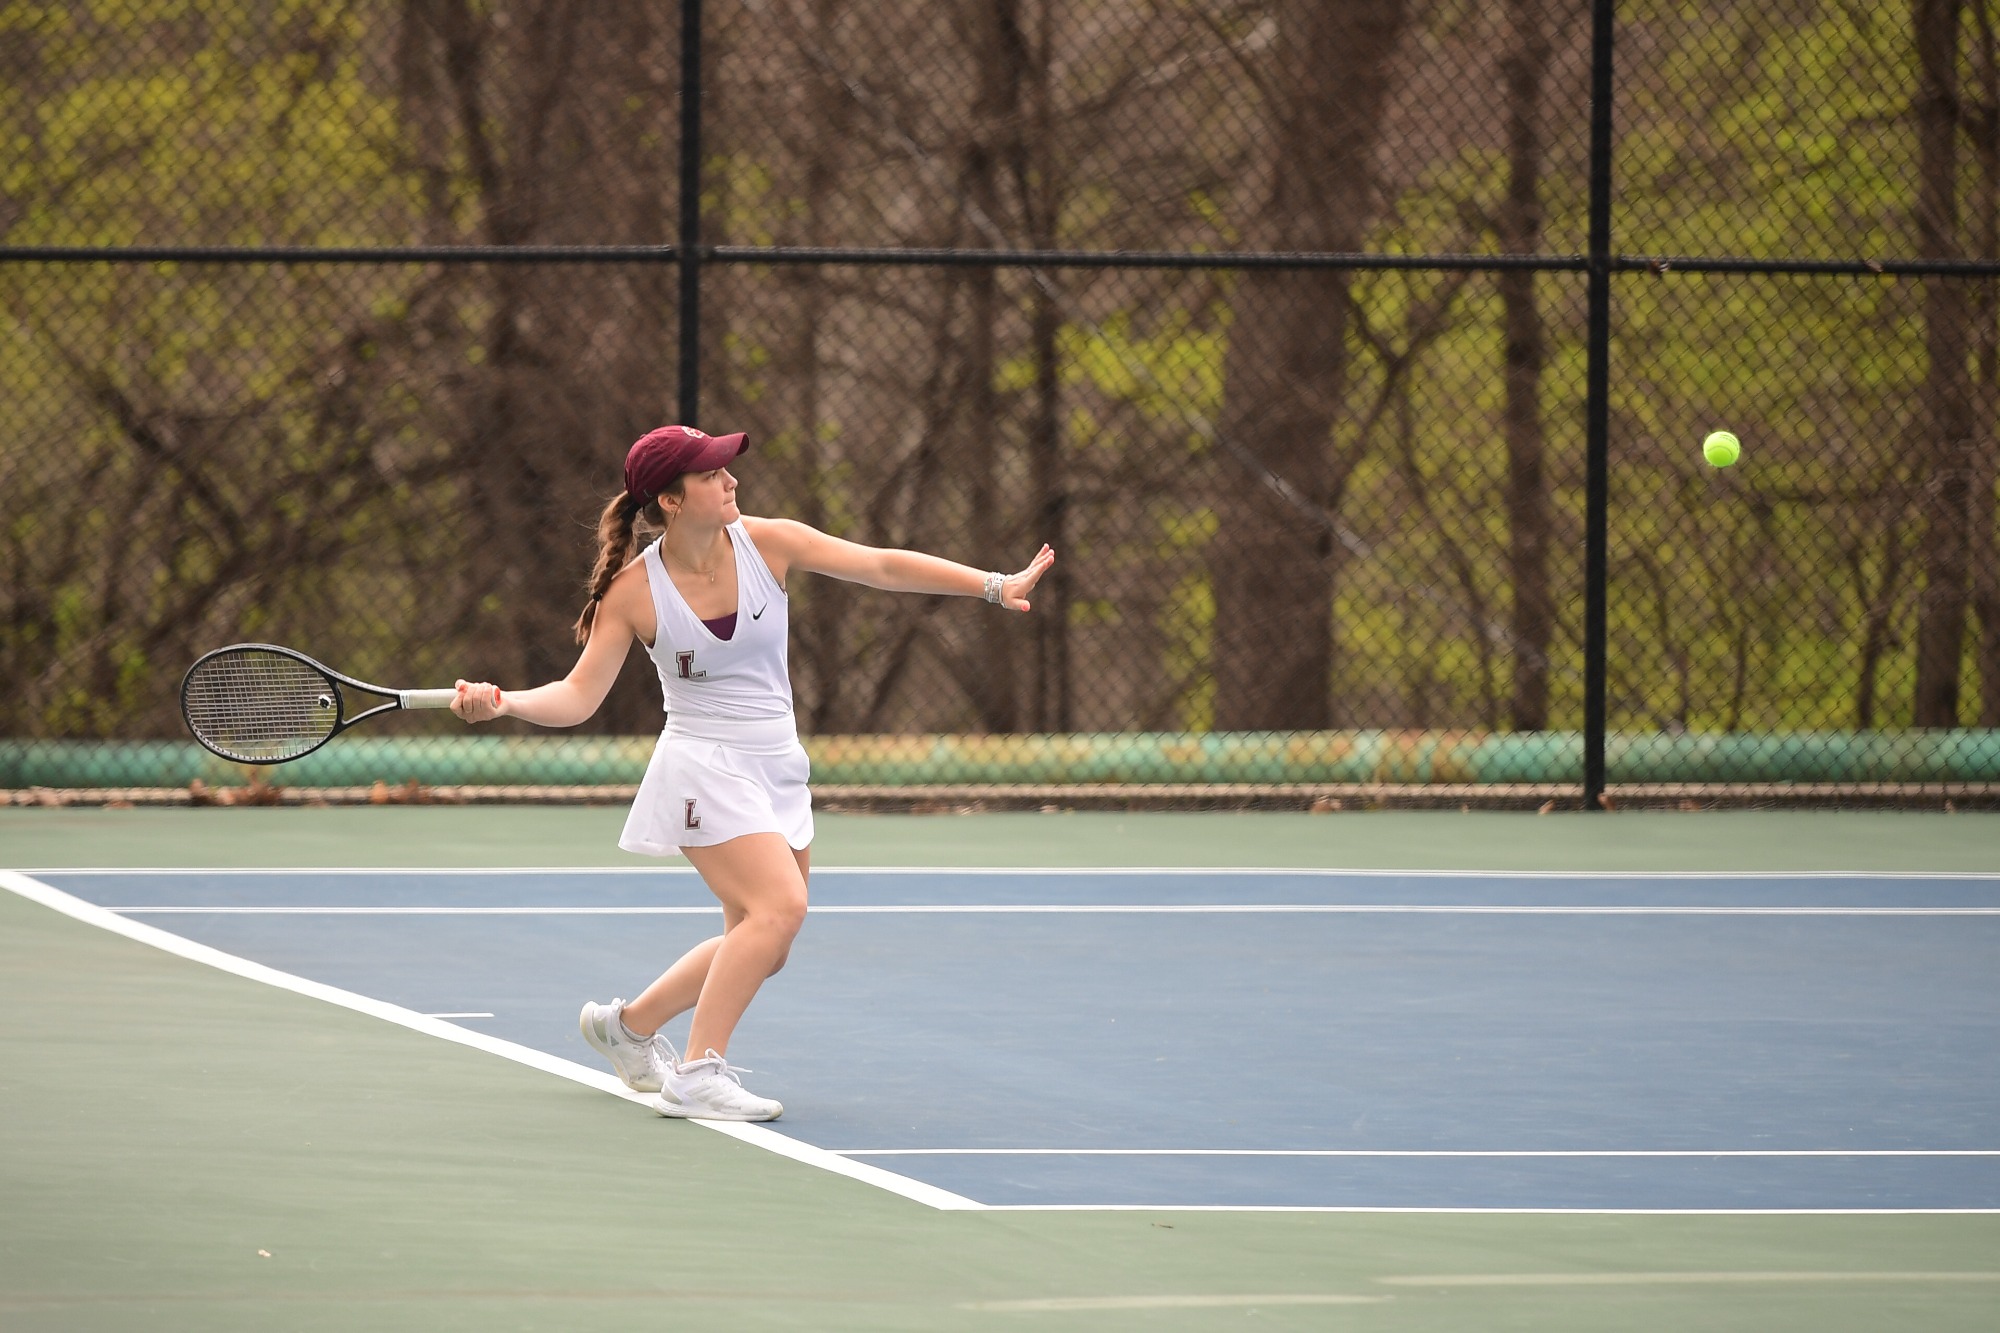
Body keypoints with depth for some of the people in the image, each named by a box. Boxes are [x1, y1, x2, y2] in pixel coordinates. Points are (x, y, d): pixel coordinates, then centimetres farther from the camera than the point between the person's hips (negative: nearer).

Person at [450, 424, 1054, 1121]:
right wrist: (505, 702, -28)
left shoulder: (768, 542, -4)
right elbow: (579, 695, -9)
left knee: (760, 946, 9)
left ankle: (627, 1024, 28)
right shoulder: (633, 592, -12)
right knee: (780, 906, -25)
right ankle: (695, 1077, -22)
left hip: (776, 769, 6)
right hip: (704, 768, -6)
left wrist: (993, 586, -6)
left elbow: (883, 566, -2)